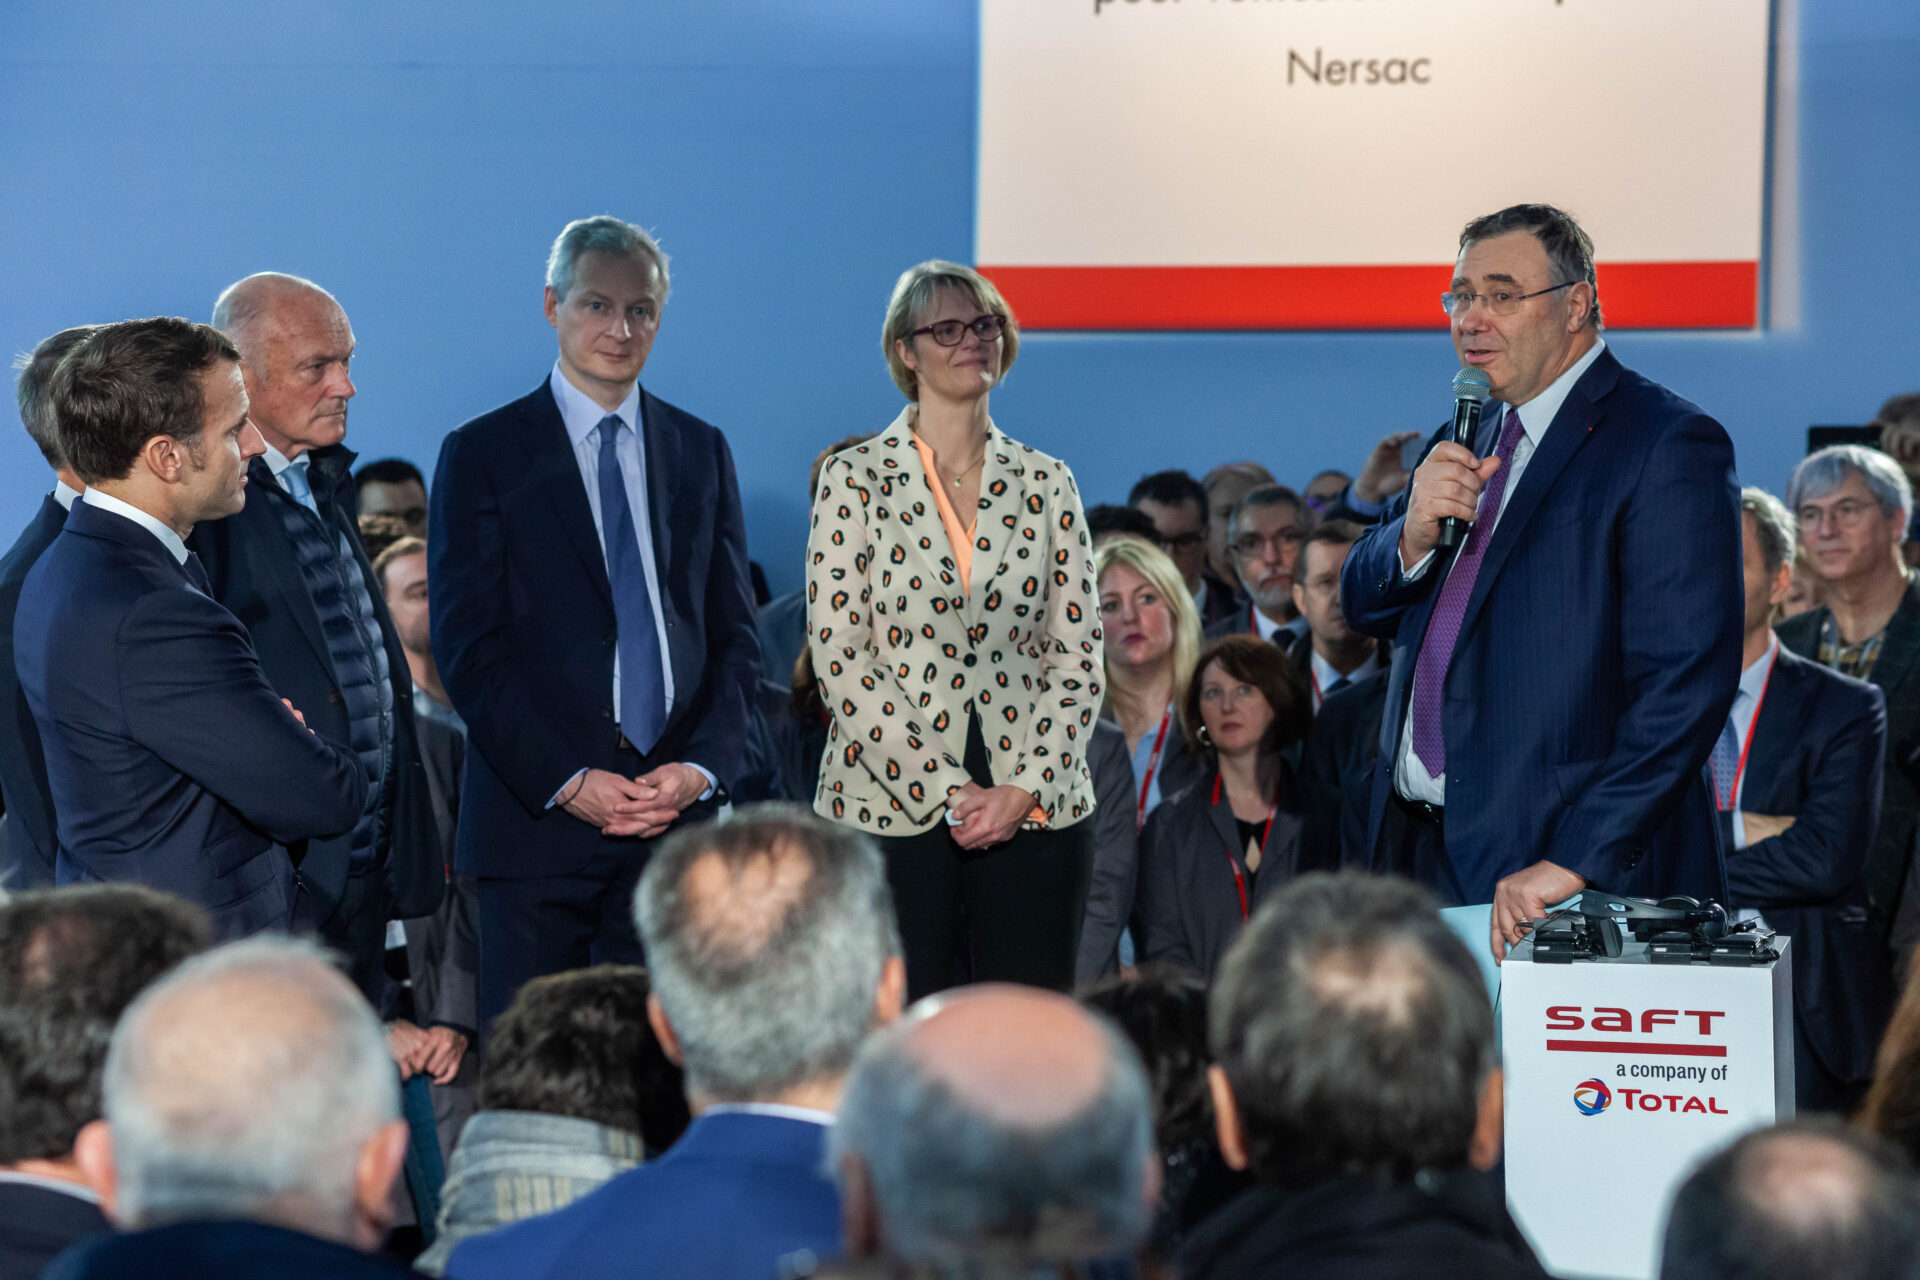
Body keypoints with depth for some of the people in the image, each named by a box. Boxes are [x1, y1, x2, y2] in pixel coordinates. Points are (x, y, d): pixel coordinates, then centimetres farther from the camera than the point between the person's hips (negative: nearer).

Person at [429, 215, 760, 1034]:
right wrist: (565, 781, -13)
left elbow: (735, 634, 12)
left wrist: (703, 766, -5)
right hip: (536, 815, -3)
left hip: (678, 812, 3)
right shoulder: (483, 454, 3)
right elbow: (467, 648, -3)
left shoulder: (700, 451, 14)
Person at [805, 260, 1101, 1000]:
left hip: (1034, 808, 2)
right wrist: (943, 790, -11)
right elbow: (838, 655, -5)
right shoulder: (856, 480, 2)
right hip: (891, 805, -2)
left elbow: (1078, 654, 7)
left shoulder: (1046, 485, 10)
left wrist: (1026, 788, -7)